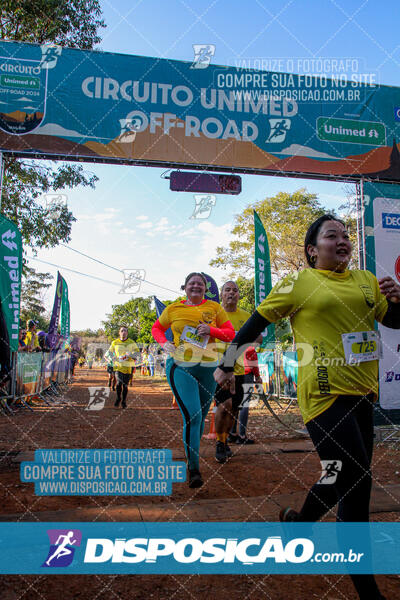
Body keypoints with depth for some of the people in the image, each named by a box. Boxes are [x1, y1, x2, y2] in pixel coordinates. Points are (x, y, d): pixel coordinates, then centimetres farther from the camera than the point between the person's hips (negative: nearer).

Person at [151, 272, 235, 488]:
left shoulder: (214, 307, 5)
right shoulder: (173, 309, 5)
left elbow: (230, 333, 6)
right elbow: (156, 328, 19)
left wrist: (211, 330, -12)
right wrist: (164, 343, -1)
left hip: (208, 367, 3)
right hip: (180, 367, -2)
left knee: (200, 417, 14)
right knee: (192, 417, -14)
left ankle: (192, 456, 37)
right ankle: (194, 469, -3)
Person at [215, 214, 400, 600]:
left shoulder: (365, 281, 11)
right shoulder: (299, 284, -5)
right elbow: (255, 322, -2)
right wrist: (227, 365, -1)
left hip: (361, 393, 7)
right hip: (324, 392, -7)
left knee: (344, 478, 16)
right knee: (354, 482, -7)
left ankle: (297, 520, 44)